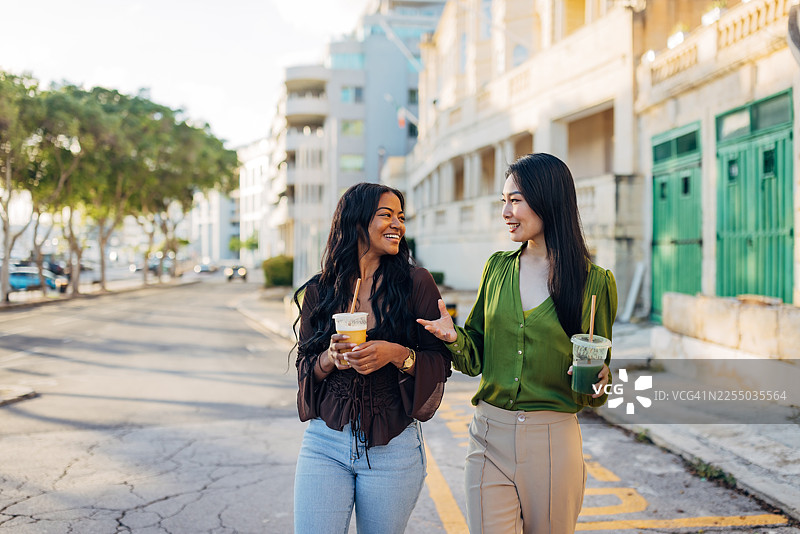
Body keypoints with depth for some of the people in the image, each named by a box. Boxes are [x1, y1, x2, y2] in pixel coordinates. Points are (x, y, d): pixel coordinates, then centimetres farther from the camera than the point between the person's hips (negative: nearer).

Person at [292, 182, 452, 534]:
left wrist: (397, 354, -18)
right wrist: (330, 359, -11)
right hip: (325, 443, 1)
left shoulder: (416, 283, -2)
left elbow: (441, 361, 0)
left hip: (393, 448, -1)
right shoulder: (319, 292, 5)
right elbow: (305, 365, 10)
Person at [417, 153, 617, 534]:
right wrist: (454, 338, -11)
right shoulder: (498, 267, 6)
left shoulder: (593, 281, -3)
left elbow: (598, 371, 5)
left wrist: (594, 382, -16)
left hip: (552, 439, -2)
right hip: (490, 435, 2)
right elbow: (477, 358, 9)